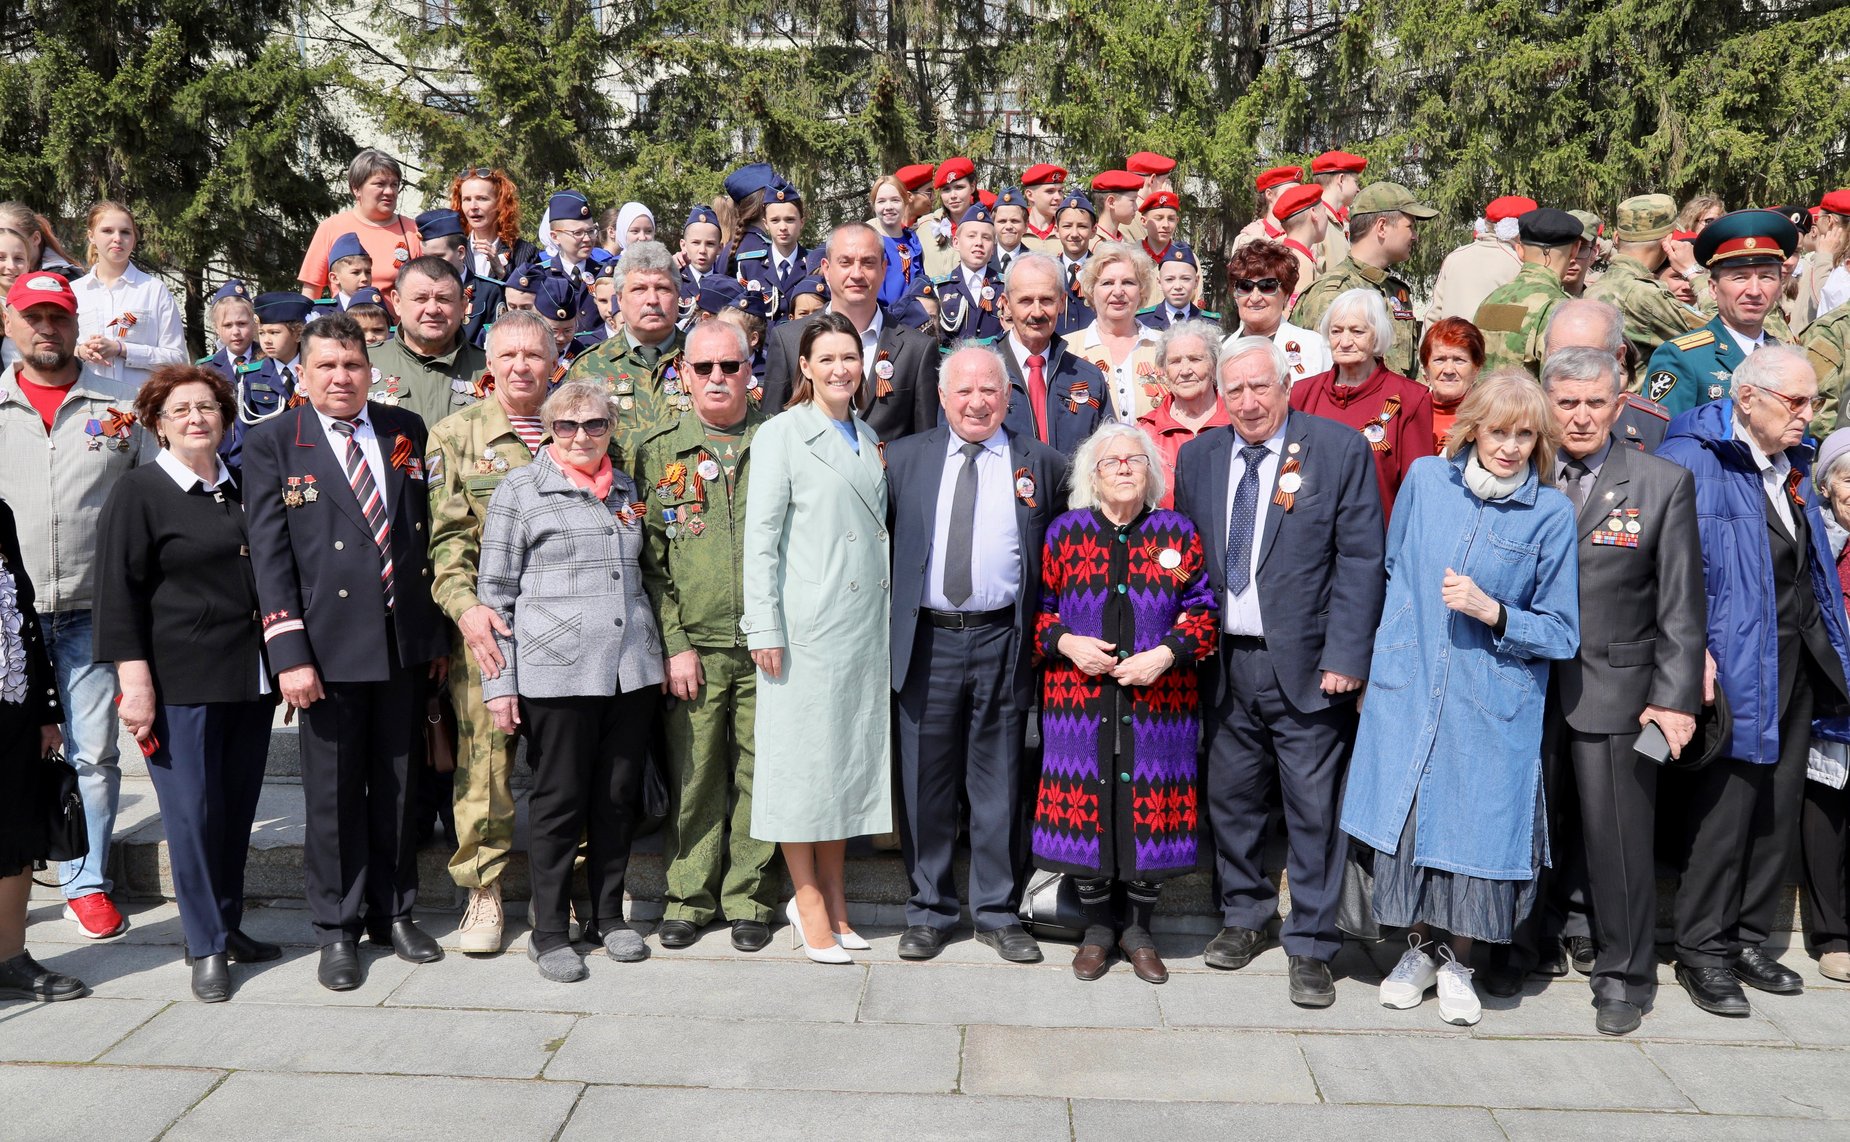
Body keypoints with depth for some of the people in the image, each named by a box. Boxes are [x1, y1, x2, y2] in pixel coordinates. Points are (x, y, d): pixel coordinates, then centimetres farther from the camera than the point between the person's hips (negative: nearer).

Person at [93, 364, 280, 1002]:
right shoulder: (138, 494, -2)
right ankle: (205, 947, 9)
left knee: (239, 809, 10)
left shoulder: (241, 490, 14)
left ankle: (229, 927, 23)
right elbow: (119, 594, -7)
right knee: (193, 811, -2)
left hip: (250, 680, 5)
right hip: (180, 682, -5)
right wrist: (135, 681, -14)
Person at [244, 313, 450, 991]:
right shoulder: (271, 445, -1)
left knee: (397, 784, 13)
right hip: (328, 647, -3)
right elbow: (270, 556, -6)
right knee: (334, 793, 6)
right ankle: (337, 929, 21)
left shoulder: (405, 433, 8)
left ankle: (394, 913, 27)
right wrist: (289, 653, -13)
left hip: (406, 642, 3)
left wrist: (438, 631, 10)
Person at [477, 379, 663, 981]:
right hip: (555, 673, -4)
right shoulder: (519, 490, 1)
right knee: (560, 800, 3)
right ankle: (549, 932, 15)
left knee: (620, 795, 10)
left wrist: (661, 657, 20)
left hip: (632, 670, 4)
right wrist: (500, 683, -5)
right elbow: (495, 591, 0)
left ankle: (609, 914, 25)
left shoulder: (625, 488, 15)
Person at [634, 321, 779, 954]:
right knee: (693, 776, 5)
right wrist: (674, 643, -4)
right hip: (692, 646, 0)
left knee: (760, 773, 5)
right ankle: (688, 896, 19)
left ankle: (750, 899, 18)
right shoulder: (659, 453, 7)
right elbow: (649, 559, 4)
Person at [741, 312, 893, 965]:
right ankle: (807, 900, 11)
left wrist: (890, 608, 11)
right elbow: (761, 535, -7)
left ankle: (833, 896, 20)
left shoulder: (868, 437, 15)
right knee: (802, 753, 0)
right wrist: (764, 627, -12)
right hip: (806, 620, -6)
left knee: (851, 752, 9)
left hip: (866, 620, 6)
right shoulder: (783, 433, -2)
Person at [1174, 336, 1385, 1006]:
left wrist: (1345, 656, -14)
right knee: (1231, 798, 14)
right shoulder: (1198, 457, 8)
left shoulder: (1340, 450, -5)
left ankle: (1310, 945, 17)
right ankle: (1244, 915, 34)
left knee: (1313, 810, 2)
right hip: (1226, 664, 4)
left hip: (1307, 666, -4)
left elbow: (1360, 561, -8)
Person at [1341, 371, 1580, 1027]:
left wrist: (1492, 611, -17)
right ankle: (1421, 948, 29)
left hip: (1494, 708, -2)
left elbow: (1561, 633, -2)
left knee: (1475, 830, 3)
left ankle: (1457, 962, 26)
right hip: (1407, 689, 2)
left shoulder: (1550, 513, -5)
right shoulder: (1426, 478, 2)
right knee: (1407, 820, 7)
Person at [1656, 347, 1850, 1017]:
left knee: (1780, 809, 13)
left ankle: (1748, 939, 25)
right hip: (1737, 664, -8)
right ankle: (1703, 951, 10)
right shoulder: (1694, 459, -12)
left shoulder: (1791, 464, 14)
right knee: (1725, 807, -4)